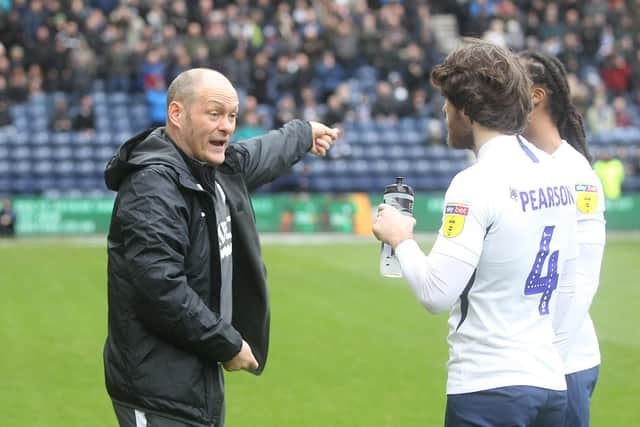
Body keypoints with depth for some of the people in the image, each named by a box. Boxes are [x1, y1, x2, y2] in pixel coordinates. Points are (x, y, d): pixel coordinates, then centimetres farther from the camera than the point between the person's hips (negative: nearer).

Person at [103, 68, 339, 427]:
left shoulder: (218, 167, 10)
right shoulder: (152, 187, -20)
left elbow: (258, 157, 35)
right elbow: (161, 289, -27)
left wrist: (302, 134, 53)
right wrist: (228, 344, -18)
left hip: (202, 379, 10)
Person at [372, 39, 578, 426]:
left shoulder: (477, 184, -14)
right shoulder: (557, 176, 9)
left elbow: (435, 294, -17)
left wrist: (401, 238, -1)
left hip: (488, 390, -7)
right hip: (551, 383, 7)